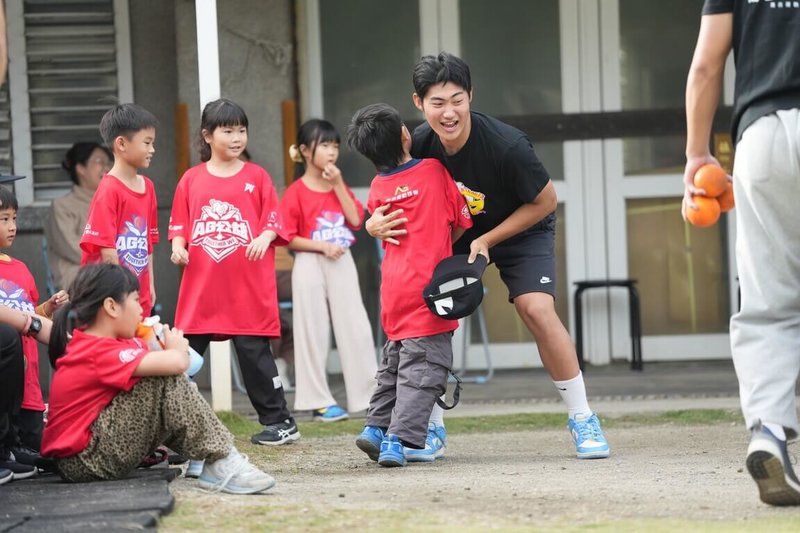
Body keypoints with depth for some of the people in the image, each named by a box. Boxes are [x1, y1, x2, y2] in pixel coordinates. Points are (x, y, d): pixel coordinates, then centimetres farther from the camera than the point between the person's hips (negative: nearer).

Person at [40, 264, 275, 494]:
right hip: (82, 461, -10)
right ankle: (221, 464, -15)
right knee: (167, 381, -19)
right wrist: (178, 348, -6)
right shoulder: (102, 353, -20)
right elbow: (176, 363, -28)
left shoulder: (85, 343, 9)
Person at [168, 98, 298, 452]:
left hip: (248, 288, -2)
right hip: (201, 288, 2)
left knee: (254, 352, -1)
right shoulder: (191, 180, 8)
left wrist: (265, 238, -16)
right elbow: (179, 224, 11)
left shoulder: (256, 177, 4)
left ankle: (279, 421, 7)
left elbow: (273, 219, 3)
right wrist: (178, 246, -7)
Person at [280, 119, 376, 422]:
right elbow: (288, 237, -9)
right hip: (310, 265, -5)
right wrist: (322, 246, -18)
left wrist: (339, 185, -8)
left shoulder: (340, 186, 11)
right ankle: (318, 402, 3)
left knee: (356, 328, 4)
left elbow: (356, 220, -2)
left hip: (342, 263, 5)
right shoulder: (296, 192, -6)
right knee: (313, 332, -1)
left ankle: (369, 395, 8)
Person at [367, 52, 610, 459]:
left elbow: (545, 202, -18)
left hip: (521, 228, -4)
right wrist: (376, 223, -26)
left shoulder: (507, 146, -34)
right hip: (457, 233, 4)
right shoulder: (418, 145, -21)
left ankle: (582, 419, -8)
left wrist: (487, 241, -21)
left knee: (537, 309, -23)